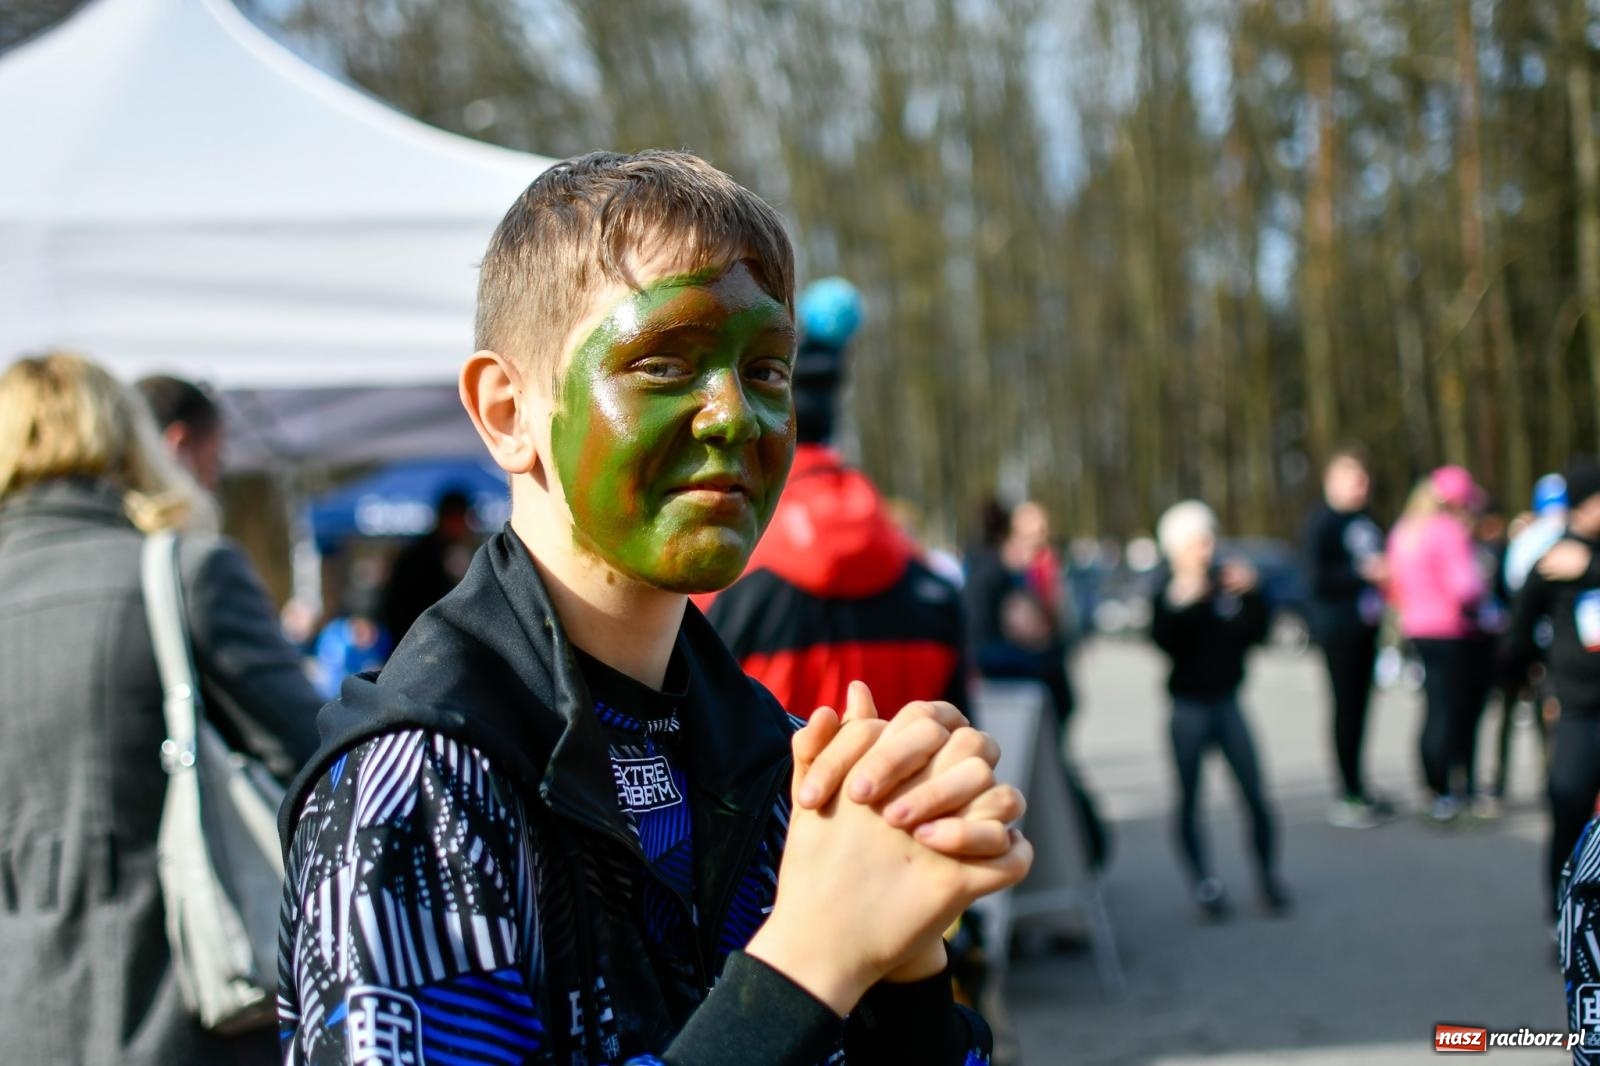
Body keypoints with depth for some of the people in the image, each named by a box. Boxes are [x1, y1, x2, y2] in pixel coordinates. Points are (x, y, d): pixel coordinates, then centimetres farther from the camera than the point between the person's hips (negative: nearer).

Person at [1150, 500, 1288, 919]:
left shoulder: (1229, 584, 5)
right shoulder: (1167, 593, -1)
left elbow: (1257, 632, 0)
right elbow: (1164, 640, -17)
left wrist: (1251, 594, -12)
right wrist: (1179, 602, -30)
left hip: (1227, 702, 2)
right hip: (1189, 707, -2)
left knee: (1256, 795, -4)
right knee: (1189, 798, 1)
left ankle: (1268, 876, 9)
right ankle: (1204, 882, 11)